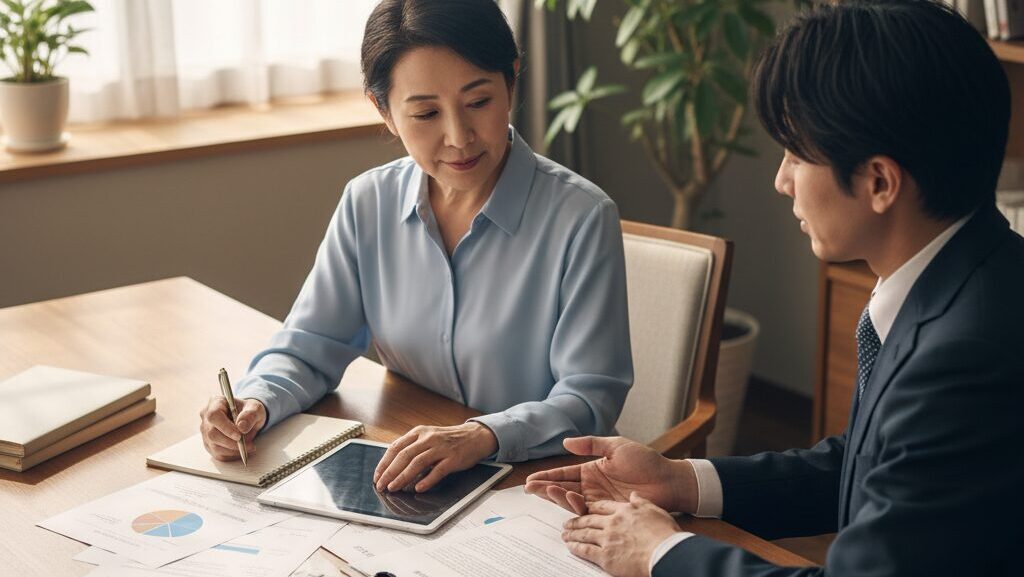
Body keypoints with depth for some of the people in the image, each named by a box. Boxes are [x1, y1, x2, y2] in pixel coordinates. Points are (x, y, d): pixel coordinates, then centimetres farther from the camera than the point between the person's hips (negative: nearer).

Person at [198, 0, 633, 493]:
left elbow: (590, 397, -14)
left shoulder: (582, 217, -12)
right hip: (407, 488, 3)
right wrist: (255, 403, -15)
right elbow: (308, 349, 7)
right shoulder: (367, 204, 2)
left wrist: (484, 436, -31)